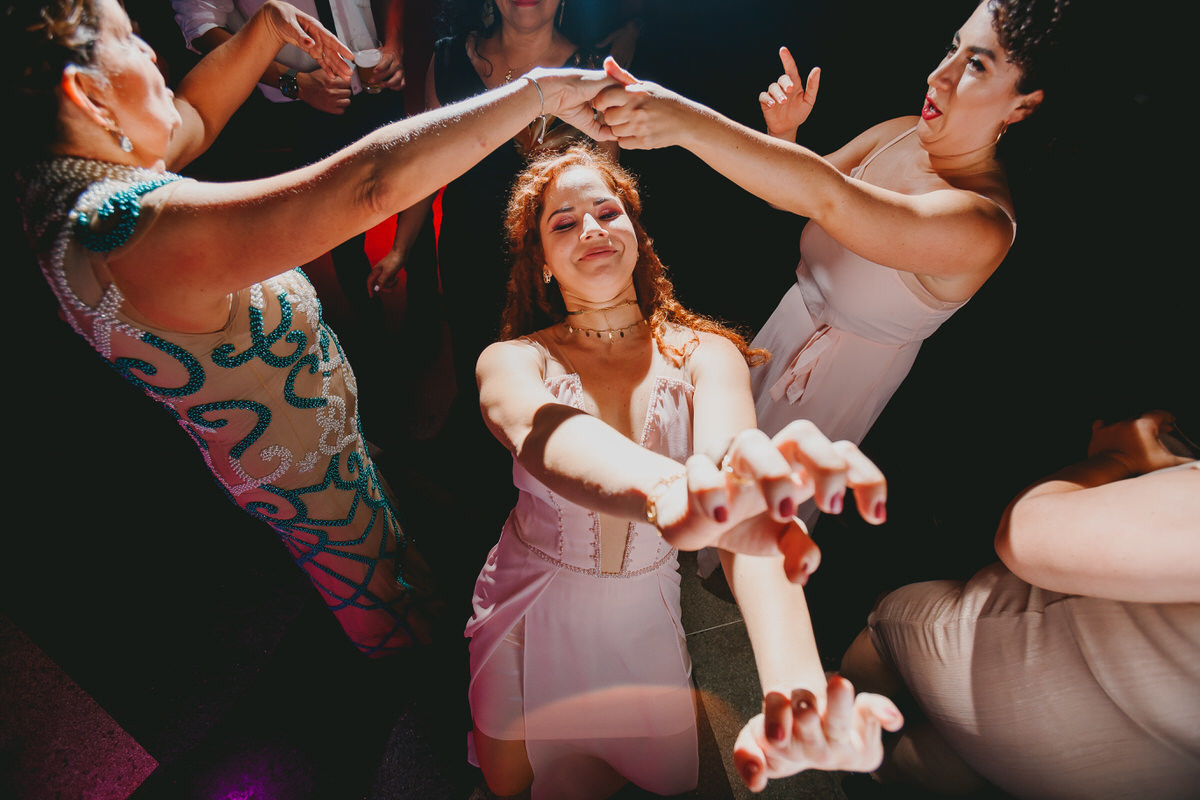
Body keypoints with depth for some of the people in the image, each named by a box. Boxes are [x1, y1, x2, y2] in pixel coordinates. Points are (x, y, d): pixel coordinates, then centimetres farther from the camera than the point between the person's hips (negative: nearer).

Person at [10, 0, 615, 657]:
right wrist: (539, 90, -37)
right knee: (384, 616, 22)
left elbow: (193, 117, 10)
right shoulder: (136, 227, -39)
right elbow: (367, 185, -45)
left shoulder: (57, 173, -7)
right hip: (299, 475, -8)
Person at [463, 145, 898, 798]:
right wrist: (668, 490, -65)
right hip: (532, 615, 0)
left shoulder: (703, 354, -16)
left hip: (643, 618, 1)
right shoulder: (512, 359, -17)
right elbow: (538, 428, -42)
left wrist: (795, 686, -53)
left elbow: (733, 455, -36)